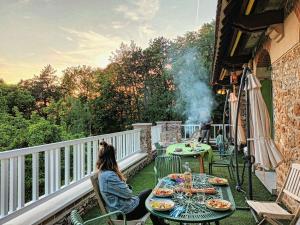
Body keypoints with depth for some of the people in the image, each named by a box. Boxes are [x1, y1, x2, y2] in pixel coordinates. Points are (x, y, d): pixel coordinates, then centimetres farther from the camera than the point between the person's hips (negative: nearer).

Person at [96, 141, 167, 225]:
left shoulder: (102, 172, 0)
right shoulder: (109, 176, -31)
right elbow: (127, 193, -21)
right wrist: (129, 189, -3)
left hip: (119, 208, 9)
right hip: (126, 212, -9)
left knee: (150, 192, 17)